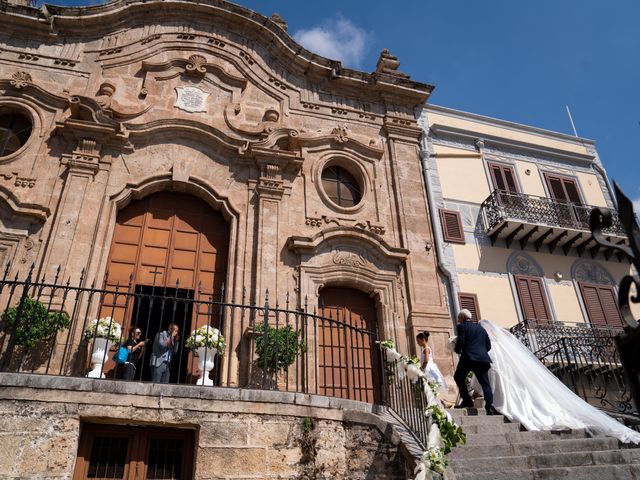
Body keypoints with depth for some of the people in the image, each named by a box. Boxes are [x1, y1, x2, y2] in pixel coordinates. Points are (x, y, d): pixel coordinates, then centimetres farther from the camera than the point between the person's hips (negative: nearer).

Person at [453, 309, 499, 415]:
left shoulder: (462, 326, 4)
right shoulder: (481, 328, 22)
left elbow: (460, 341, -9)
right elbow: (488, 345, 17)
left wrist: (457, 350, 9)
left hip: (468, 358, -5)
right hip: (483, 359, 5)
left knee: (458, 377, 11)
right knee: (485, 383, 5)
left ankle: (467, 400, 3)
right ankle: (489, 405, -8)